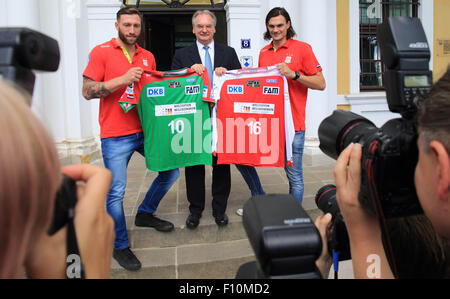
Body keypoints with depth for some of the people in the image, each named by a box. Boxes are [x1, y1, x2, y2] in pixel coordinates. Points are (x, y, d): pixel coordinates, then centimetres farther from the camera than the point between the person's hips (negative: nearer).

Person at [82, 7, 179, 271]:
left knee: (171, 171, 10)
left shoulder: (148, 57, 12)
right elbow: (87, 91, -9)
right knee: (116, 192, -2)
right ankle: (120, 246, 18)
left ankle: (145, 213, 33)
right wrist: (123, 79, -18)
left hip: (146, 131, 6)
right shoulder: (102, 52, -2)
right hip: (115, 136, -5)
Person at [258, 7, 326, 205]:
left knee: (294, 176, -1)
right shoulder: (263, 53, 16)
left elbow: (321, 84, -4)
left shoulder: (302, 48, 0)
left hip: (292, 123, -5)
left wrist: (293, 74, -16)